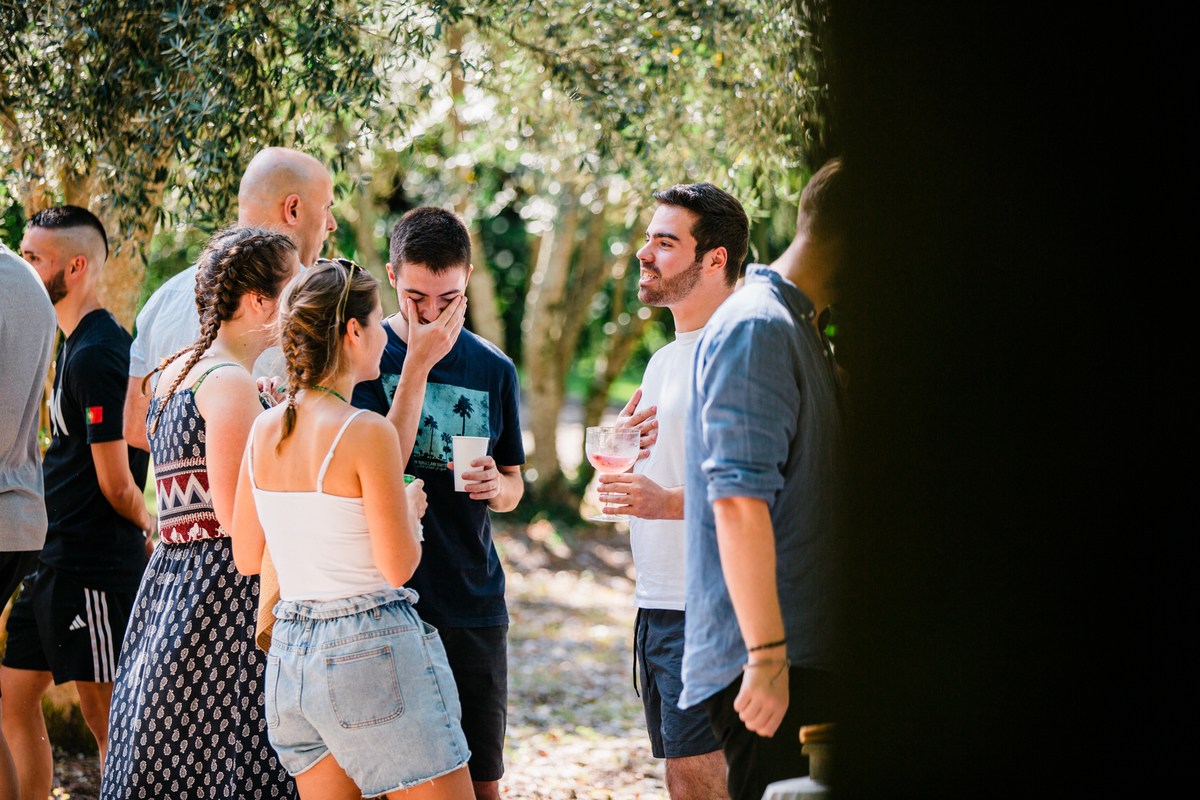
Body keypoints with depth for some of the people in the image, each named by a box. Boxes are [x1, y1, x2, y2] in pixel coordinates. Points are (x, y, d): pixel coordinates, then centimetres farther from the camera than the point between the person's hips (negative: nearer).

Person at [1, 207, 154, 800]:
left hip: (93, 565, -10)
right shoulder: (75, 344, 14)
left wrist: (144, 522, 0)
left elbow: (116, 482, -16)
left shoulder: (95, 356, -18)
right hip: (54, 558, 10)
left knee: (108, 717, -2)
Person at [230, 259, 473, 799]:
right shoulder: (366, 432, -15)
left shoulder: (264, 430, 6)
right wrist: (411, 508, 6)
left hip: (289, 651, 8)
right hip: (370, 651, -7)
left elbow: (245, 558, 14)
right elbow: (399, 566, -12)